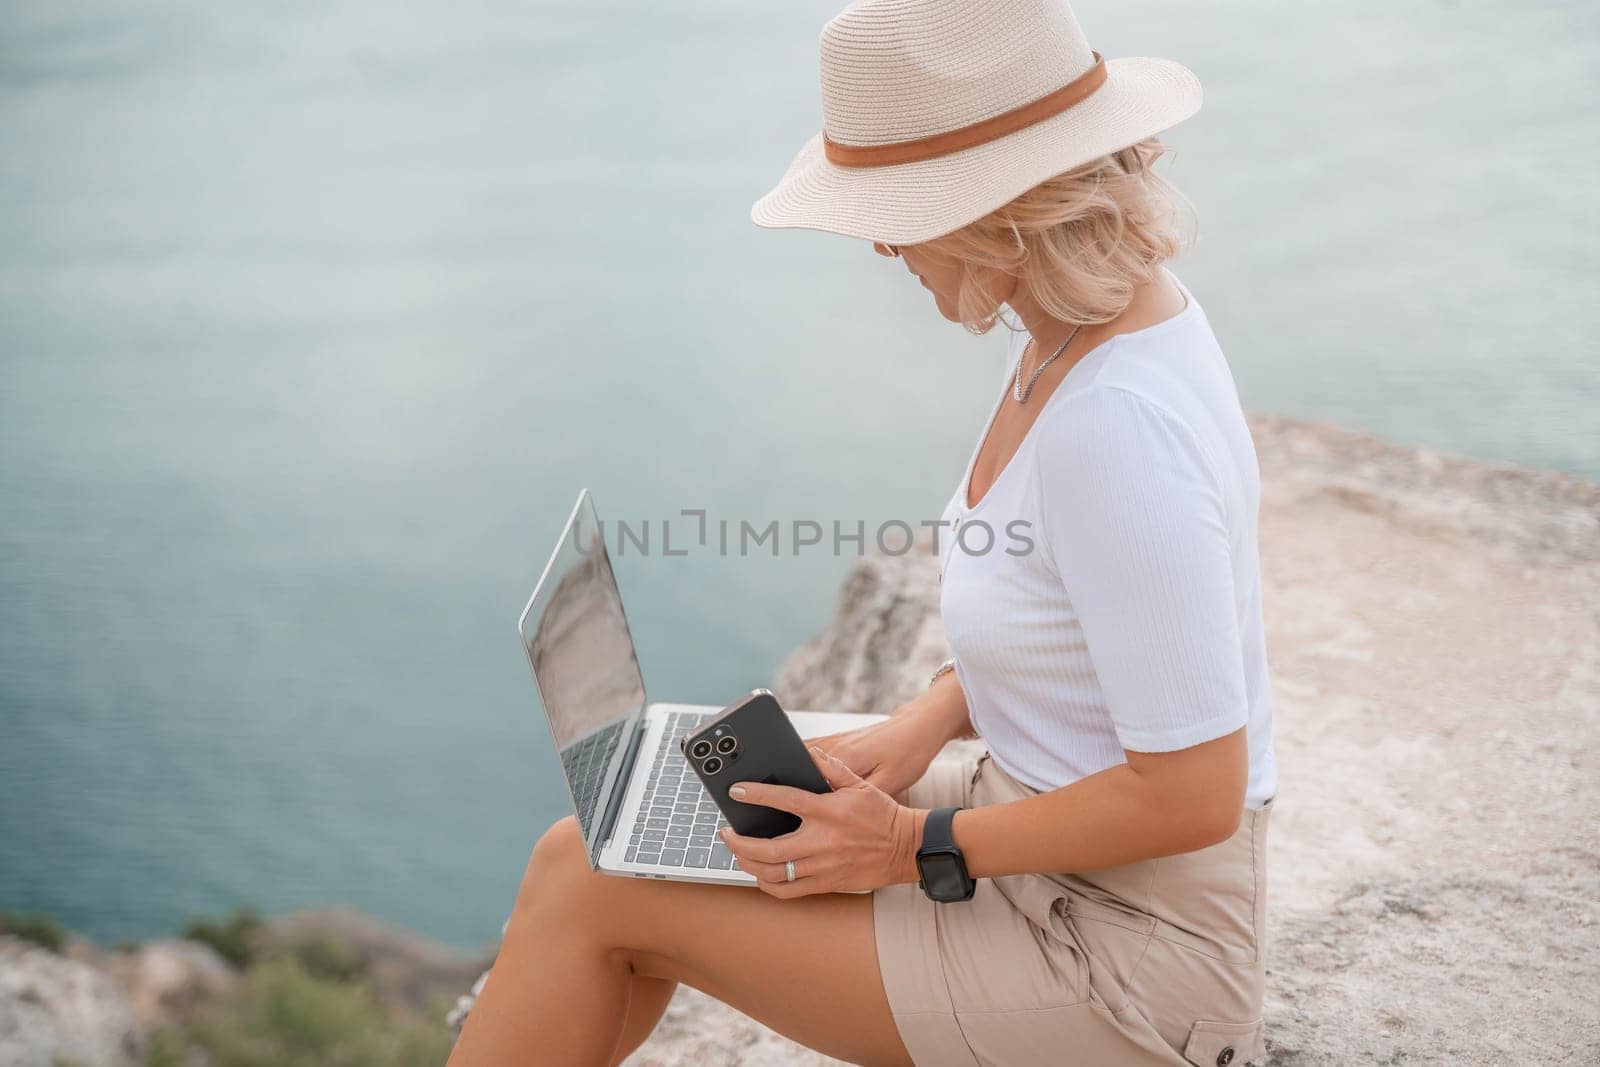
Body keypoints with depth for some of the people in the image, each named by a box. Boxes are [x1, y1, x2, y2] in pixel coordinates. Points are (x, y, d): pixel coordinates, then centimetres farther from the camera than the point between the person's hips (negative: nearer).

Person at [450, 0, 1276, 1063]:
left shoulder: (1118, 421, -30)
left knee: (589, 881, -4)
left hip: (1128, 954, -9)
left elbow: (1195, 794, -27)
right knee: (612, 838, 9)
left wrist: (917, 849, -18)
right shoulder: (1085, 319, -1)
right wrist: (929, 723, 0)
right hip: (1047, 848, 9)